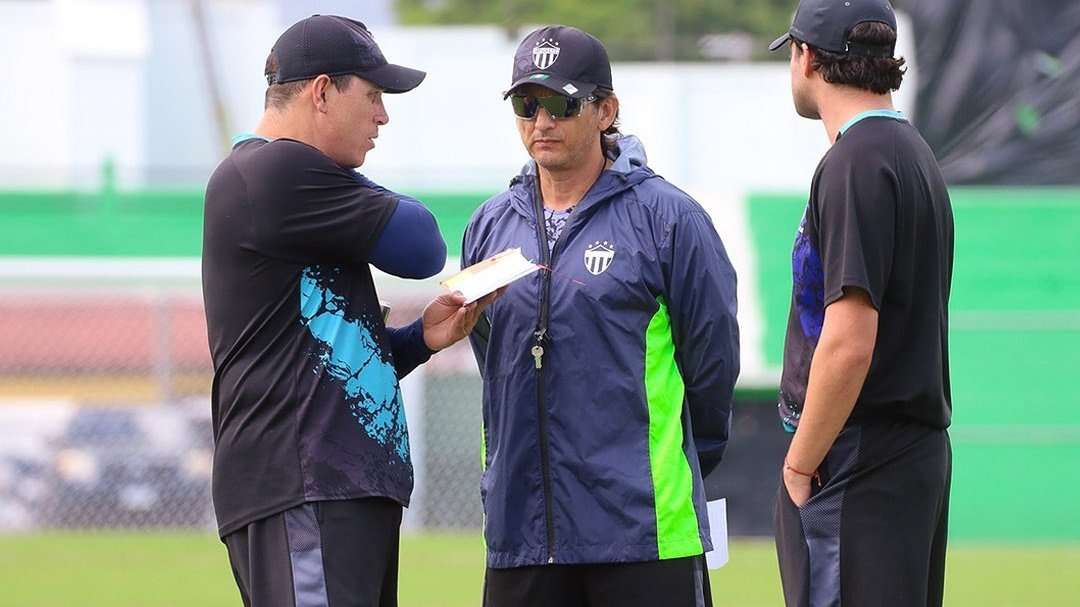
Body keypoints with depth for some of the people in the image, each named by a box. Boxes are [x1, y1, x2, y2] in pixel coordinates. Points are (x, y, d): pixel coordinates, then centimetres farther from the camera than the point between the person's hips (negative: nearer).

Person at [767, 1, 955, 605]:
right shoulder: (917, 154, 16)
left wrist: (800, 466, -14)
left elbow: (849, 344, -22)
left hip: (858, 464, -10)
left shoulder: (855, 164, -14)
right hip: (921, 450, 10)